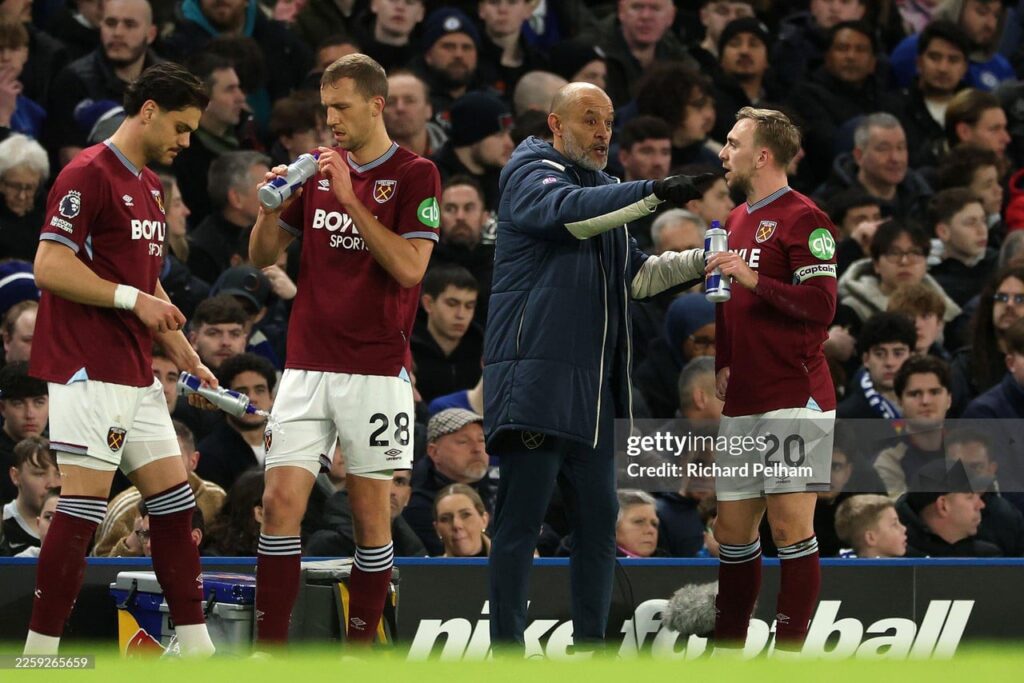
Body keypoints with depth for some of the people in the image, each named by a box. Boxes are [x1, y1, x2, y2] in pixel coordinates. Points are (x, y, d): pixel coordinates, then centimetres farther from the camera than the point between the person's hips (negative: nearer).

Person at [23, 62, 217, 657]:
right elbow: (50, 267, -17)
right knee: (83, 508, -11)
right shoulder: (89, 175, -10)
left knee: (176, 505, 7)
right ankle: (40, 656, -8)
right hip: (91, 371, -9)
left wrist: (189, 360, 20)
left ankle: (197, 648, 10)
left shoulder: (150, 185, 19)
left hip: (137, 377, 9)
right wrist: (133, 298, -20)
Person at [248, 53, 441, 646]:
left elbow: (410, 266, -15)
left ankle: (361, 649, 8)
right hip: (307, 367, 4)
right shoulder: (320, 170, 12)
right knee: (281, 503, -5)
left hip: (376, 369, -4)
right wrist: (273, 205, -4)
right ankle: (270, 648, -3)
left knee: (371, 513, 1)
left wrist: (349, 198, -17)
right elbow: (263, 257, 16)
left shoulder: (415, 175, -2)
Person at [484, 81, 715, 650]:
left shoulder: (603, 188, 23)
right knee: (523, 518, -8)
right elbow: (567, 211, -25)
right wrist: (655, 193, -33)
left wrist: (703, 260, 14)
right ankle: (507, 650, -7)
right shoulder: (532, 172, -2)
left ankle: (590, 642, 17)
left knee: (601, 513, 9)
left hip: (593, 386, 8)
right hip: (536, 376, -8)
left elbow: (635, 276, 28)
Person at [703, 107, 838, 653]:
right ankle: (727, 650, 18)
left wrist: (752, 278, -24)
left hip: (793, 399, -8)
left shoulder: (803, 219, -8)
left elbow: (821, 305, -17)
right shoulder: (736, 221, 19)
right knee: (732, 531, 10)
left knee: (790, 527, -7)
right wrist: (722, 365, 16)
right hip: (741, 404, 8)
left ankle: (789, 653, -5)